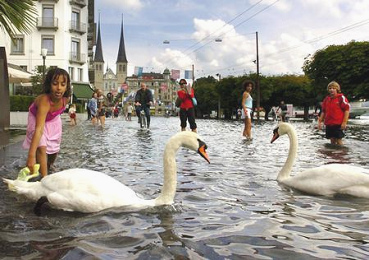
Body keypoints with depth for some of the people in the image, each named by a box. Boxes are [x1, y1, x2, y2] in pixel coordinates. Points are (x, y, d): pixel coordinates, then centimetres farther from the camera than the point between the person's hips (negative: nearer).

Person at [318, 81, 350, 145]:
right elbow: (323, 111, 18)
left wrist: (344, 122, -15)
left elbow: (347, 110, -9)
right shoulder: (326, 99, 12)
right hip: (328, 124, 5)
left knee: (339, 140, -3)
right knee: (332, 140, 10)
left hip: (338, 124, -5)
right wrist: (319, 121, 12)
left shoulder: (341, 98, -5)